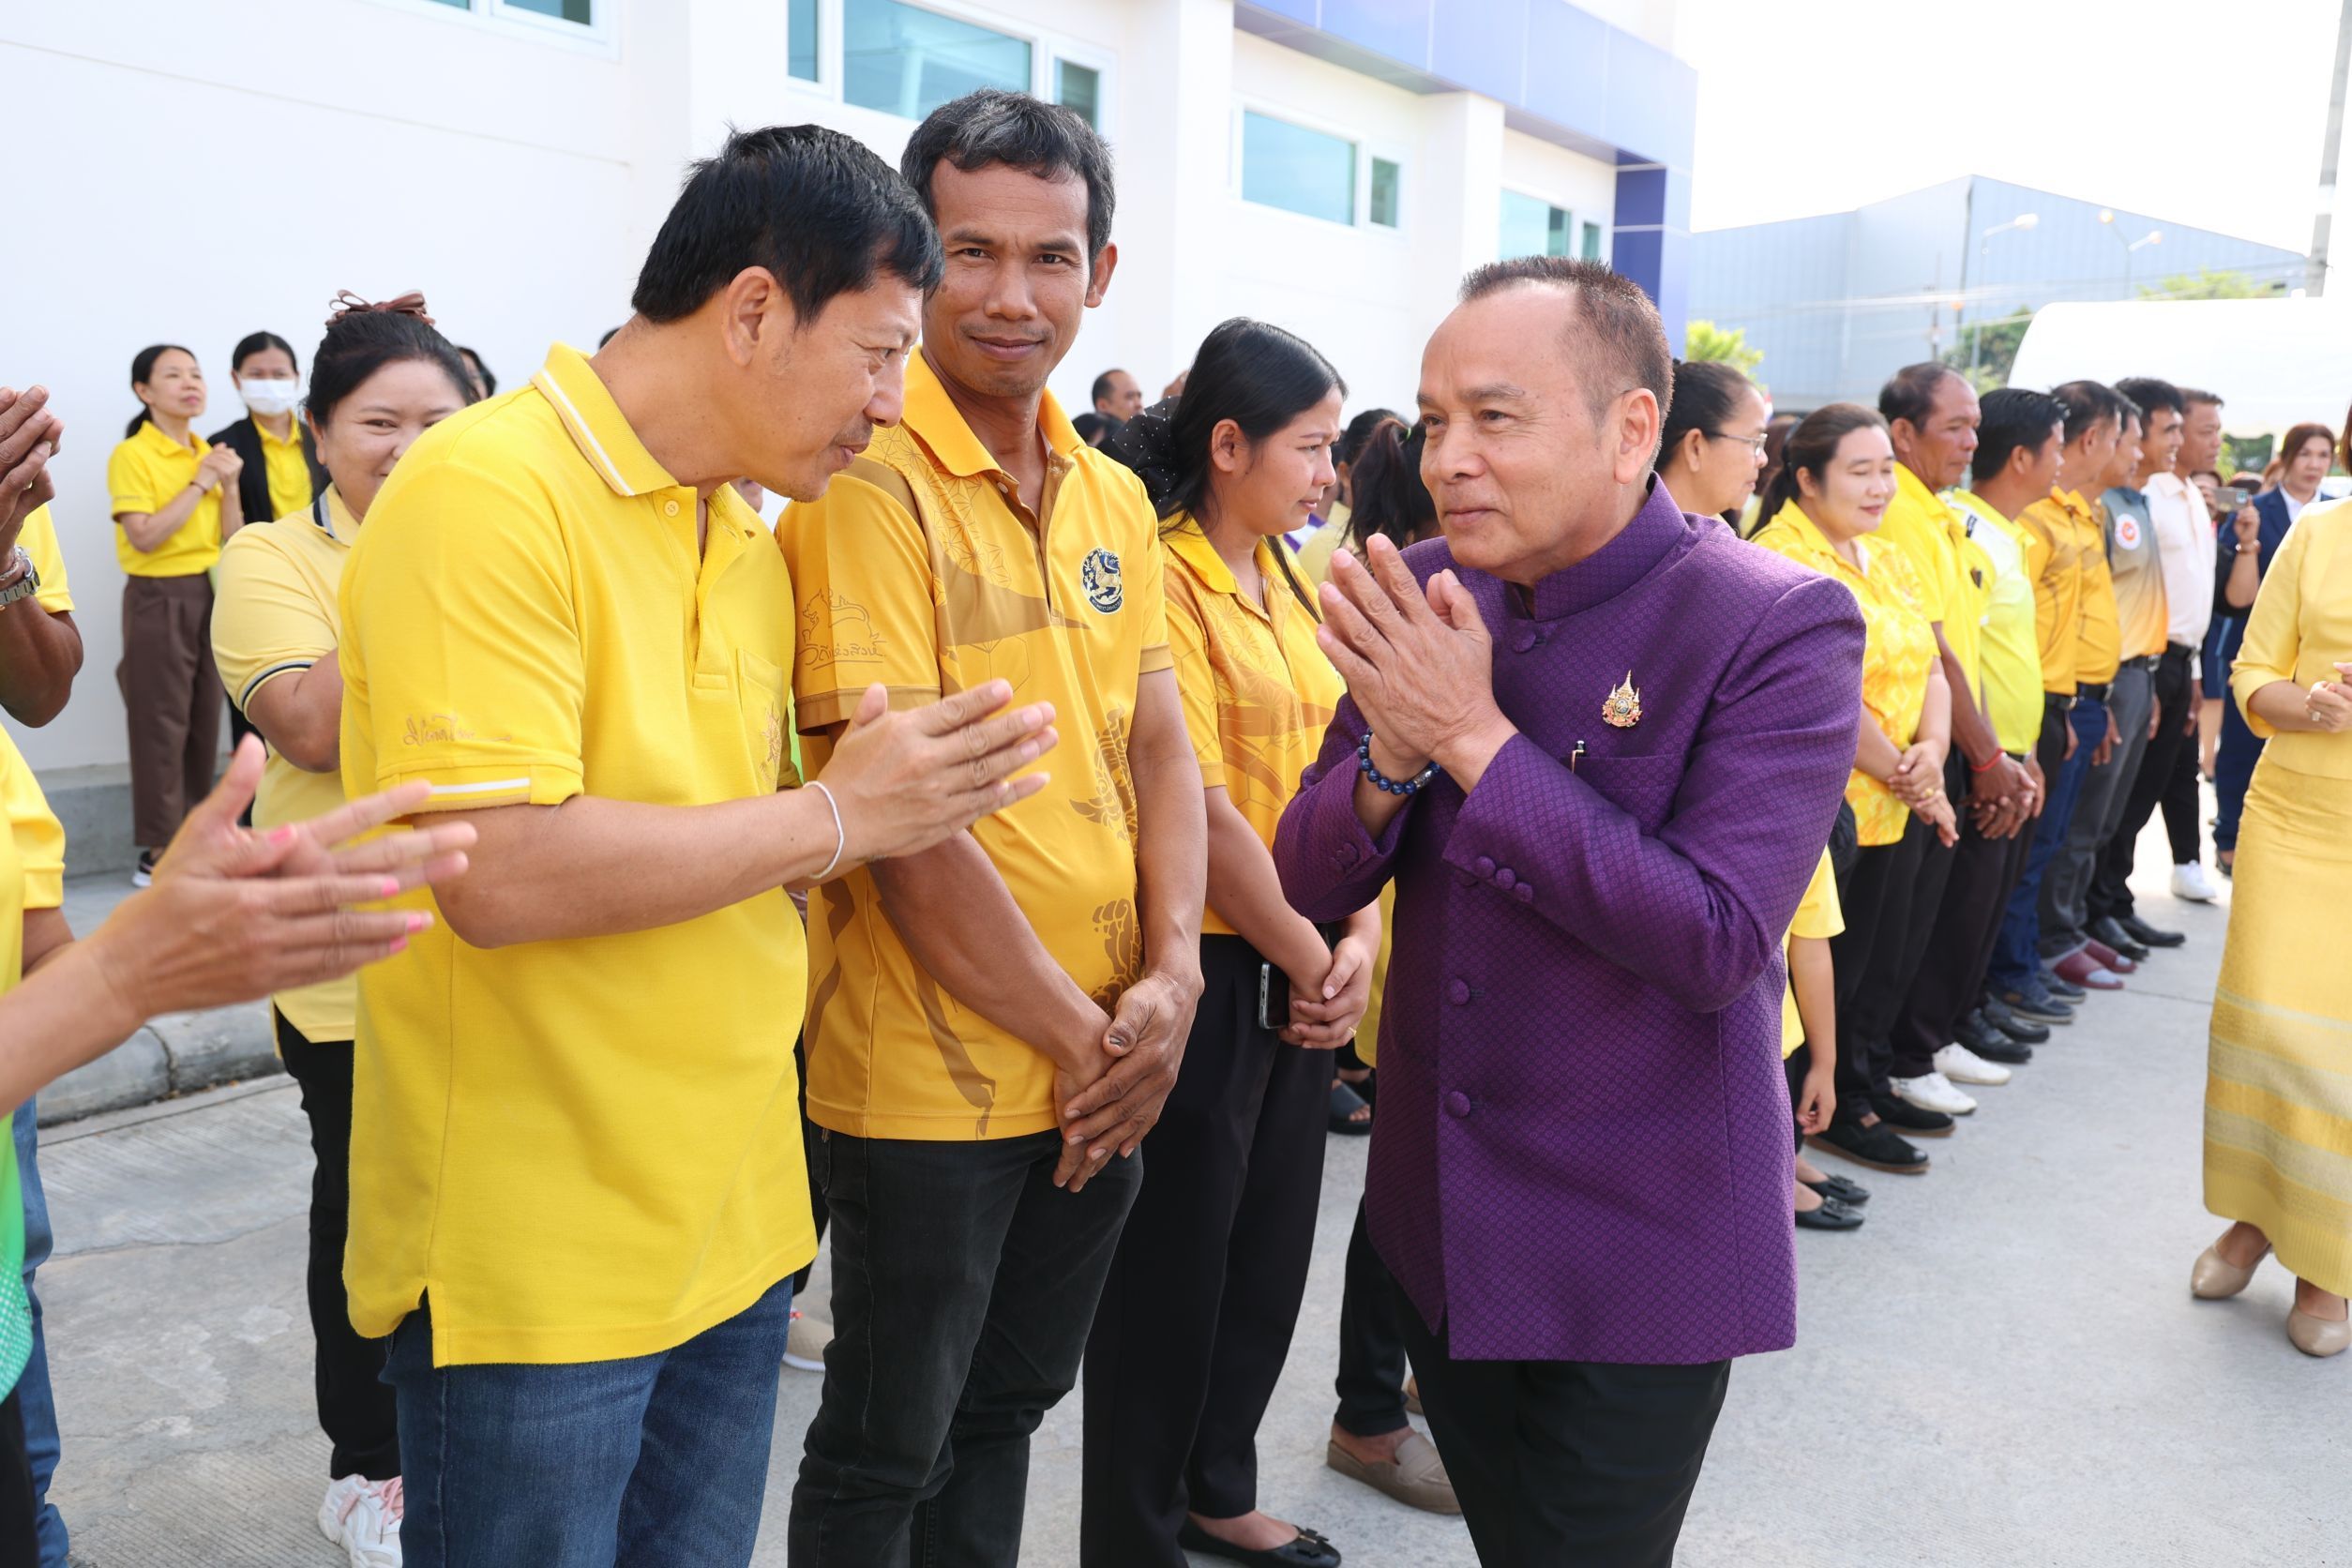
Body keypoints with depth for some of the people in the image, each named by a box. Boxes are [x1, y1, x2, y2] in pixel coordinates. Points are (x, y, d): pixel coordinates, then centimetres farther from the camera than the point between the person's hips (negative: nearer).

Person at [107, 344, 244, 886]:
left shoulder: (208, 451, 11)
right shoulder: (131, 455, -8)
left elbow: (231, 536, 10)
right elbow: (144, 537, -19)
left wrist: (230, 483, -5)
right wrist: (199, 483, -15)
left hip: (210, 594, 6)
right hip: (159, 598, -6)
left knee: (205, 719, 9)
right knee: (162, 721, -4)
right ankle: (159, 848, 3)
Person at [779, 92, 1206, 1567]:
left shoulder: (1115, 496, 7)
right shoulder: (869, 487, -15)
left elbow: (1161, 751, 7)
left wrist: (1171, 981, -7)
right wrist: (1080, 1035, -13)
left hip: (1111, 1073, 6)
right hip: (933, 1078, -6)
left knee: (1009, 1408, 23)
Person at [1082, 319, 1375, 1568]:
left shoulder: (1288, 580, 10)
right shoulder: (1163, 579, -14)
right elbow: (1202, 809, -19)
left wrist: (1357, 937, -3)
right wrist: (1309, 963, -11)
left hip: (1303, 973, 8)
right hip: (1206, 972, -8)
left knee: (1270, 1249, 19)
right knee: (1173, 1266, 7)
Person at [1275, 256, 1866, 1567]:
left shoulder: (1781, 626, -16)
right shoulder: (1419, 597, -1)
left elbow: (1716, 939, -26)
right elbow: (1309, 882, 0)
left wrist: (1472, 734, -26)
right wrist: (1393, 755, -21)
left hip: (1640, 1255, -5)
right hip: (1436, 1215, 5)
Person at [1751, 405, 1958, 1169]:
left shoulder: (1885, 562, 13)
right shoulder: (1778, 562, -16)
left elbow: (1929, 668, 12)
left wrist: (1932, 750, -7)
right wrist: (1903, 774, -15)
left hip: (1903, 807, 8)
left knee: (1889, 955, 18)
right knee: (1834, 963, 5)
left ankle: (1872, 1079, 36)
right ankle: (1832, 1109, 21)